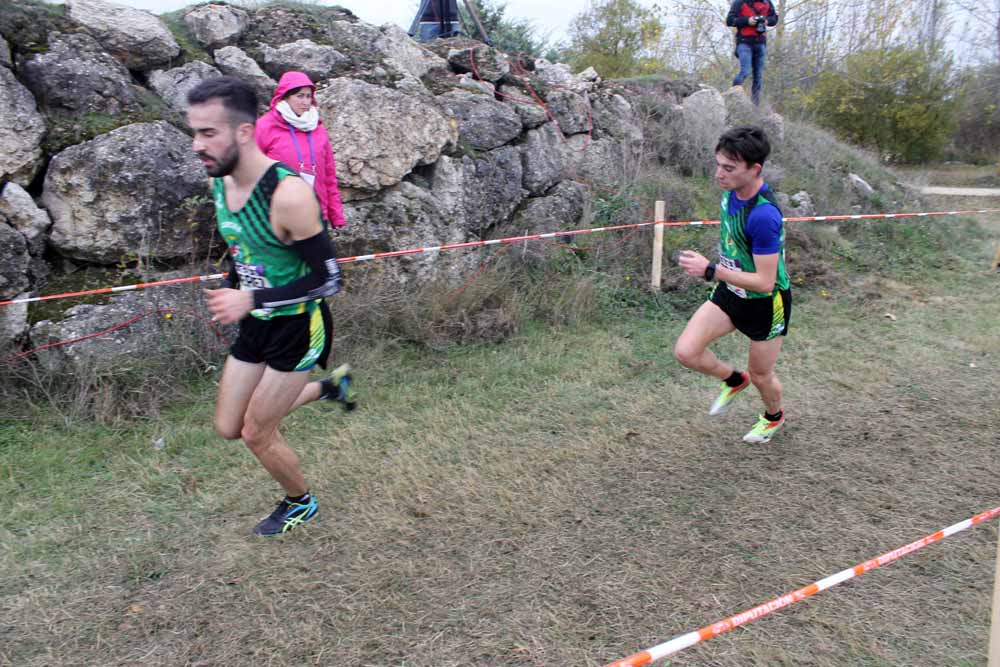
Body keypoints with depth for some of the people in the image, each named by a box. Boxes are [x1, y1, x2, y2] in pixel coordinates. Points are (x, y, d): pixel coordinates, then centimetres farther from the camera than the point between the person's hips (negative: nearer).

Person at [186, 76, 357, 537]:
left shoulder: (287, 193, -28)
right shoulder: (219, 183, -2)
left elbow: (329, 279, -24)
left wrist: (251, 300, -30)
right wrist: (228, 289, 4)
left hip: (297, 327, -8)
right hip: (255, 326, 8)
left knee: (257, 433, 2)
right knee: (228, 428, 14)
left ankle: (301, 503, 33)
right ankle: (329, 385, 32)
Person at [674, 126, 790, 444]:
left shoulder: (763, 215, -35)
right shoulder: (732, 190, -9)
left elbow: (765, 282, -32)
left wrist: (711, 270, -35)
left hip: (765, 303, -7)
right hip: (731, 292, 7)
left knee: (760, 375, 14)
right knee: (686, 351, -6)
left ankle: (773, 416, 49)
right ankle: (734, 380, 25)